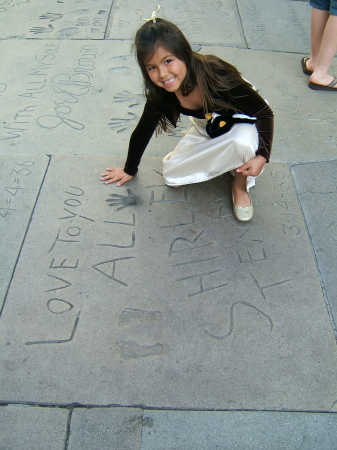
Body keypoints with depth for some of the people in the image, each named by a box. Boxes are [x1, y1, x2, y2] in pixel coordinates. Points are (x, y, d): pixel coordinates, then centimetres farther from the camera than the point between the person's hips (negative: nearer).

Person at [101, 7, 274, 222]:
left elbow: (265, 113, -29)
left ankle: (240, 186, -6)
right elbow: (142, 131, -5)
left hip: (242, 123, -4)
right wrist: (130, 170, 6)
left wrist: (262, 156, -42)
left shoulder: (216, 76, -37)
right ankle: (226, 158, 18)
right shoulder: (160, 94, -22)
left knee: (242, 142, -40)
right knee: (172, 178, -2)